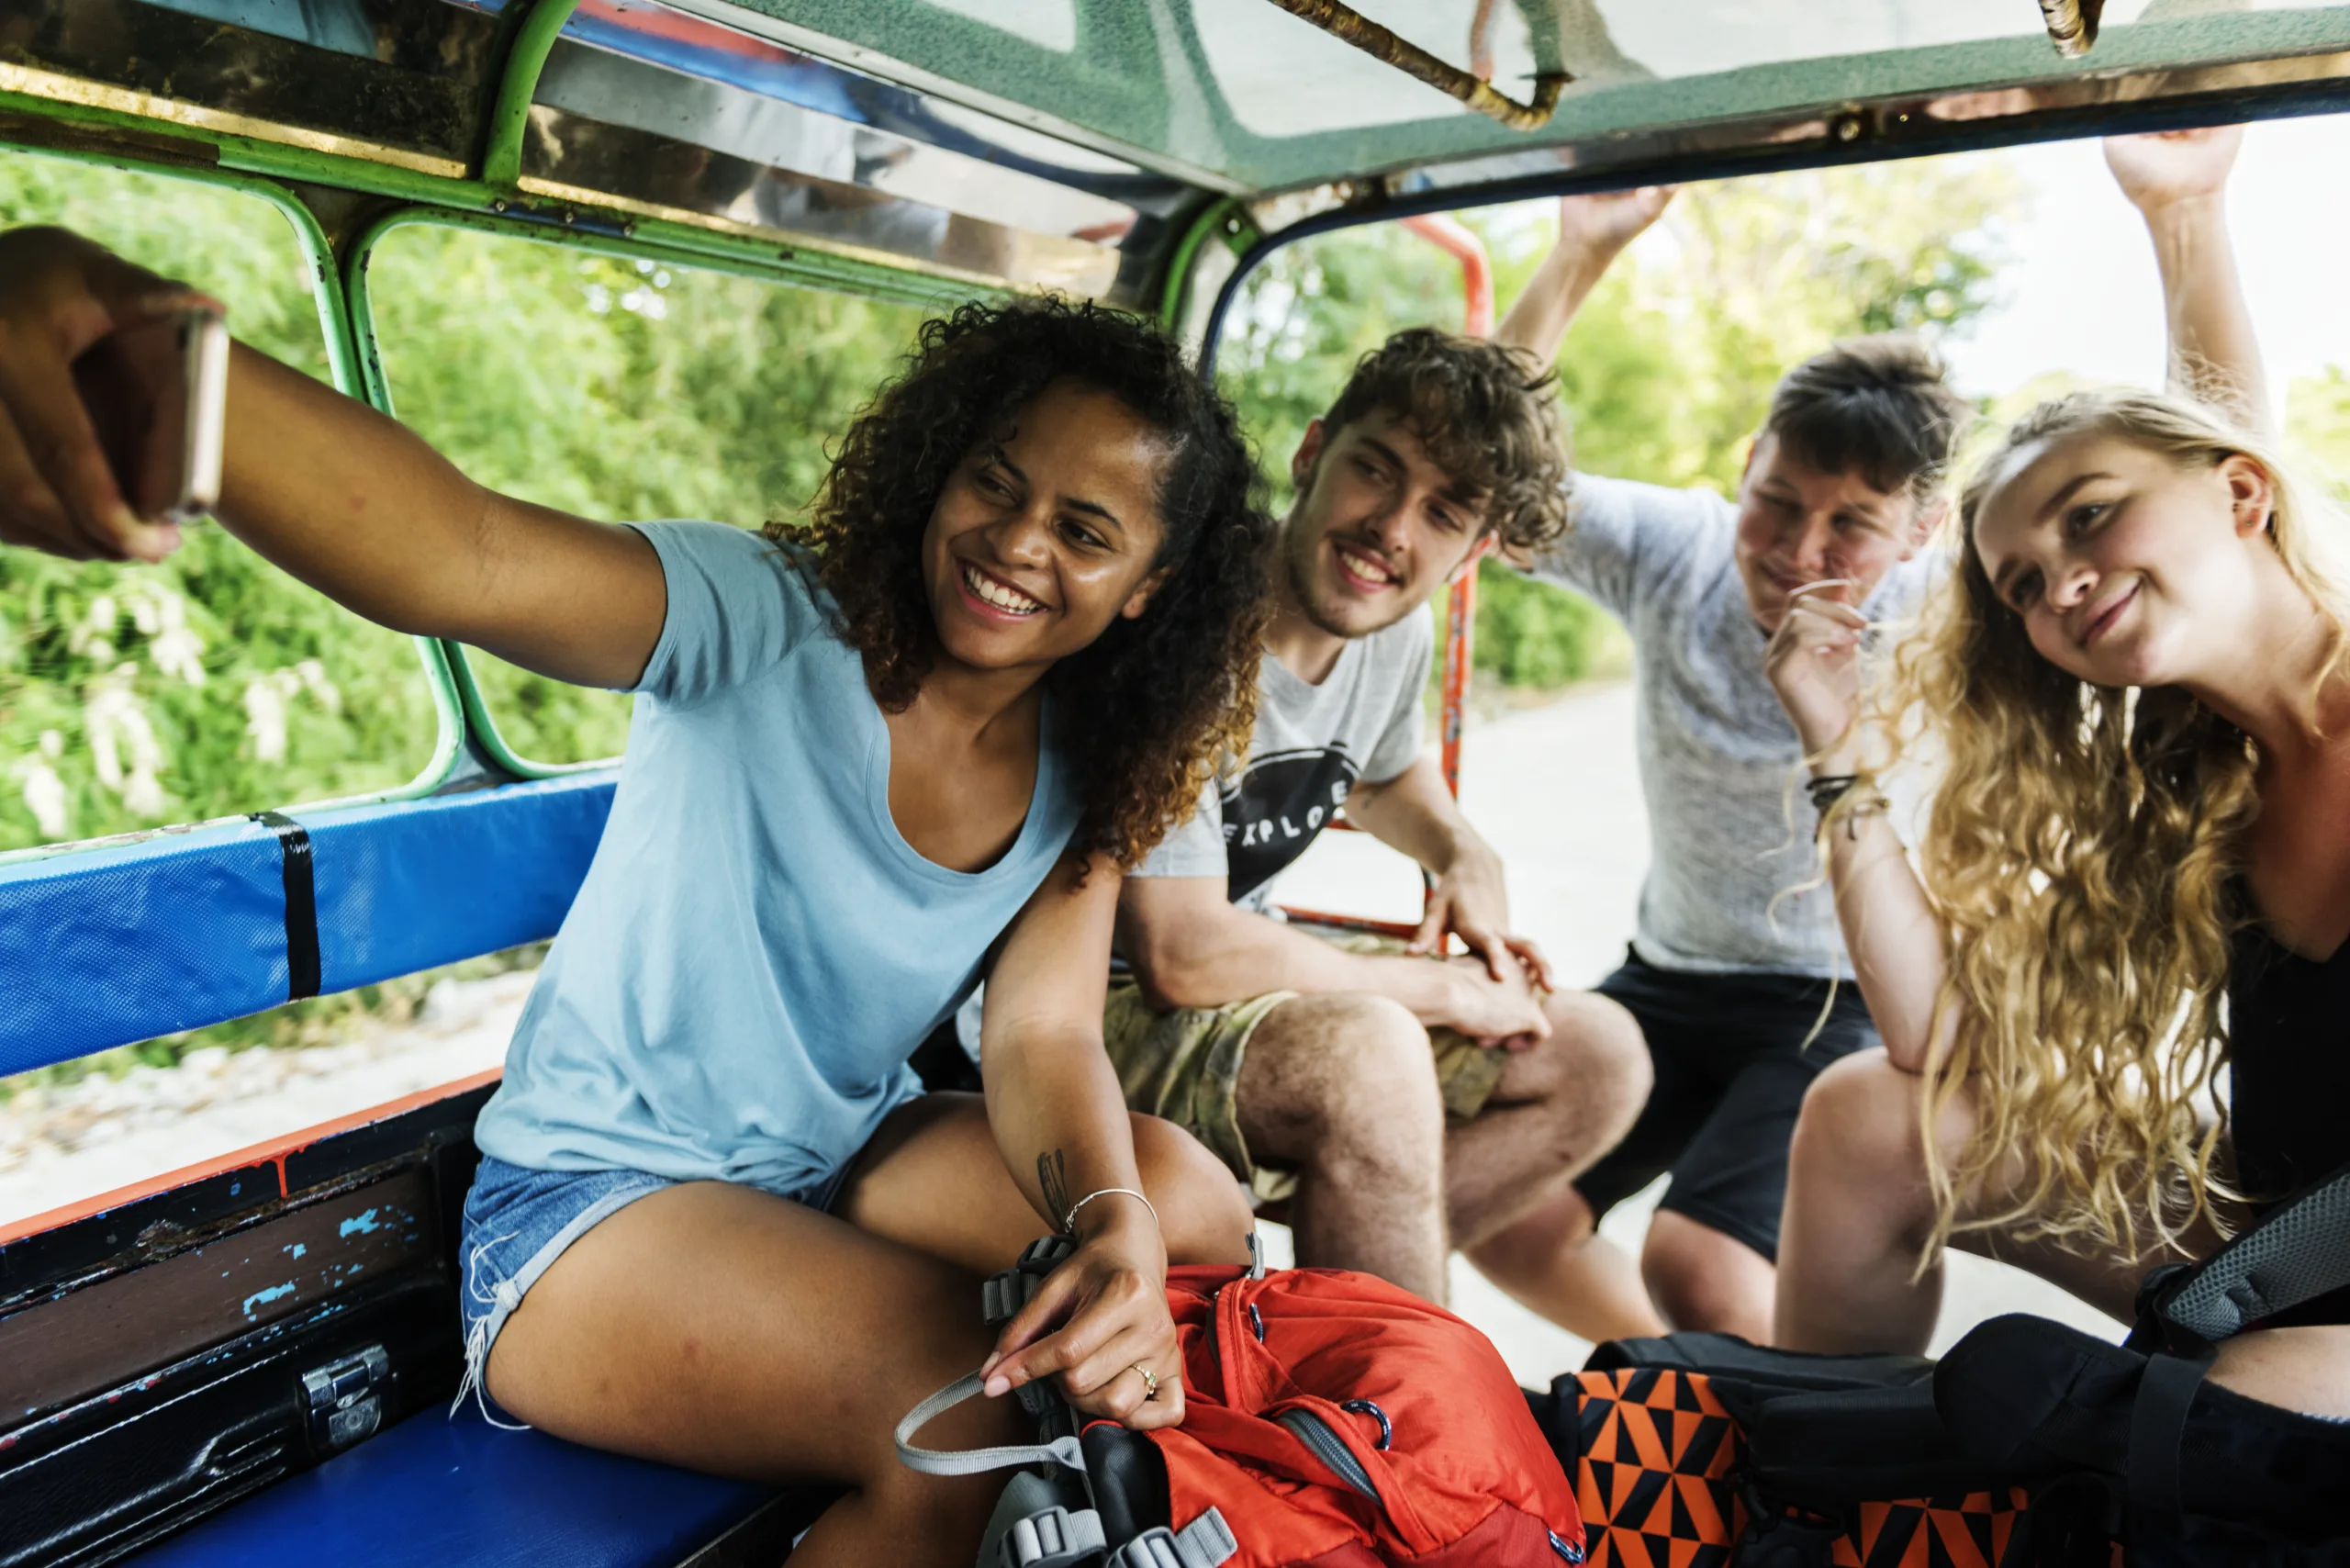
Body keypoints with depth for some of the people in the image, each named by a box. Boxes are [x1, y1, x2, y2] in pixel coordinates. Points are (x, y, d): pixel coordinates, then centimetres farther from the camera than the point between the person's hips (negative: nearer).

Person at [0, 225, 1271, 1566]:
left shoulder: (1082, 777, -3)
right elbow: (457, 557, -40)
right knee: (977, 1416, -28)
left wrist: (1118, 1230, -36)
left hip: (847, 1160, 6)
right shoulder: (767, 625, -21)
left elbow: (1045, 1036, -12)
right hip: (601, 1196, -6)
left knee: (1191, 1204, -14)